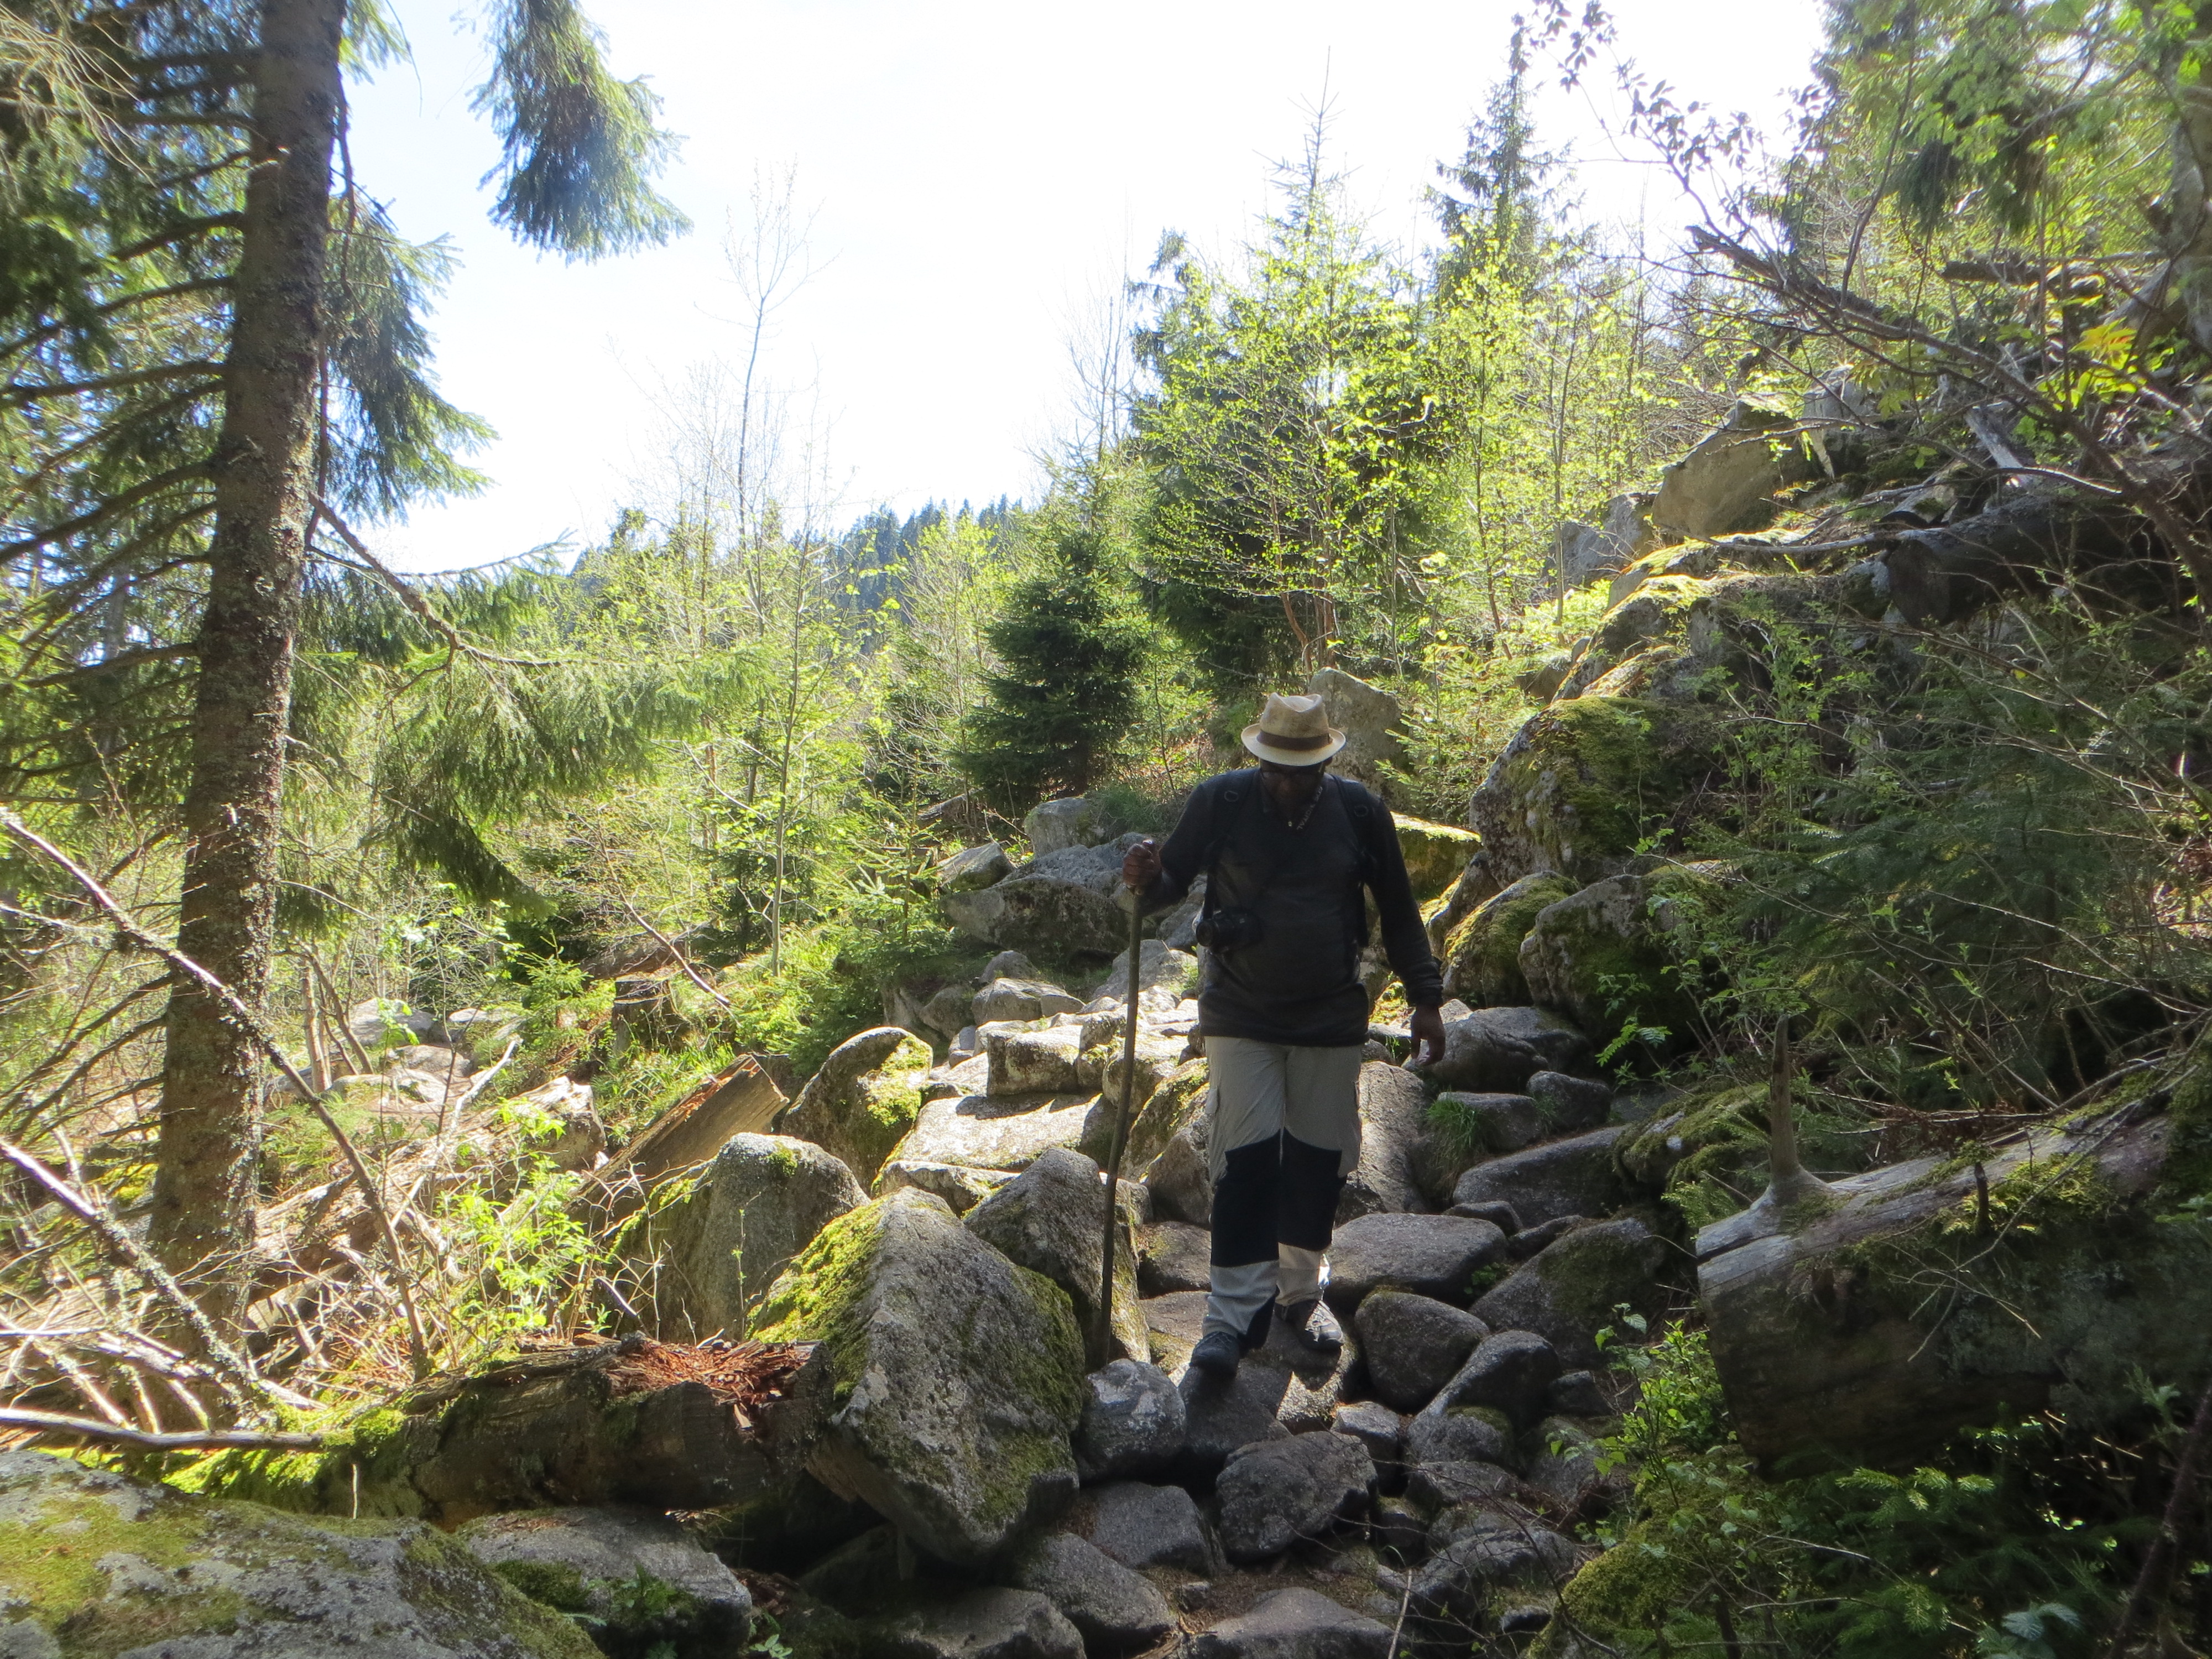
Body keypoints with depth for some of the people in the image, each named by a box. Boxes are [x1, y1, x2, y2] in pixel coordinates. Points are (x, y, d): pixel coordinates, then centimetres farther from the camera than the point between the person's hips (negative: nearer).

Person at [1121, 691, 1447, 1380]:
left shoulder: (1359, 812, -4)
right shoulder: (1220, 801, -9)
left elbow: (1398, 910, 6)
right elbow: (1173, 882, 0)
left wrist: (1425, 997, 4)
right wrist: (1147, 879, -24)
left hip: (1332, 1017, 2)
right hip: (1241, 1016, -2)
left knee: (1318, 1158, 9)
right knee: (1246, 1159, -7)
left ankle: (1301, 1292, 28)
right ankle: (1234, 1312, 2)